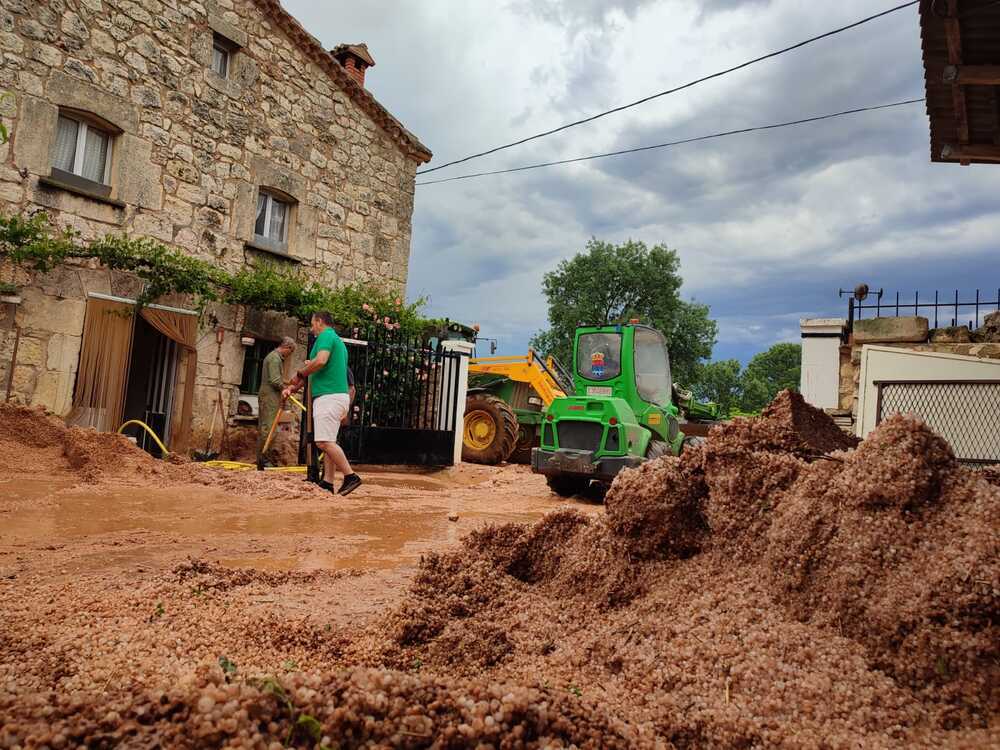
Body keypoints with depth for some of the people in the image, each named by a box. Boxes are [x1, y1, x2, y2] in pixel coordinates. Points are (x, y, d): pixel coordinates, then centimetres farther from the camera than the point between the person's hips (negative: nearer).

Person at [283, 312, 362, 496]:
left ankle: (351, 476, -16)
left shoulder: (326, 336, -5)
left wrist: (300, 373, -7)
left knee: (325, 441, -14)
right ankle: (328, 482, 11)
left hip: (329, 396, -10)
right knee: (328, 441, 11)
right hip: (340, 396, 10)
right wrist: (293, 388, 22)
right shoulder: (338, 340, 26)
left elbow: (321, 360, -23)